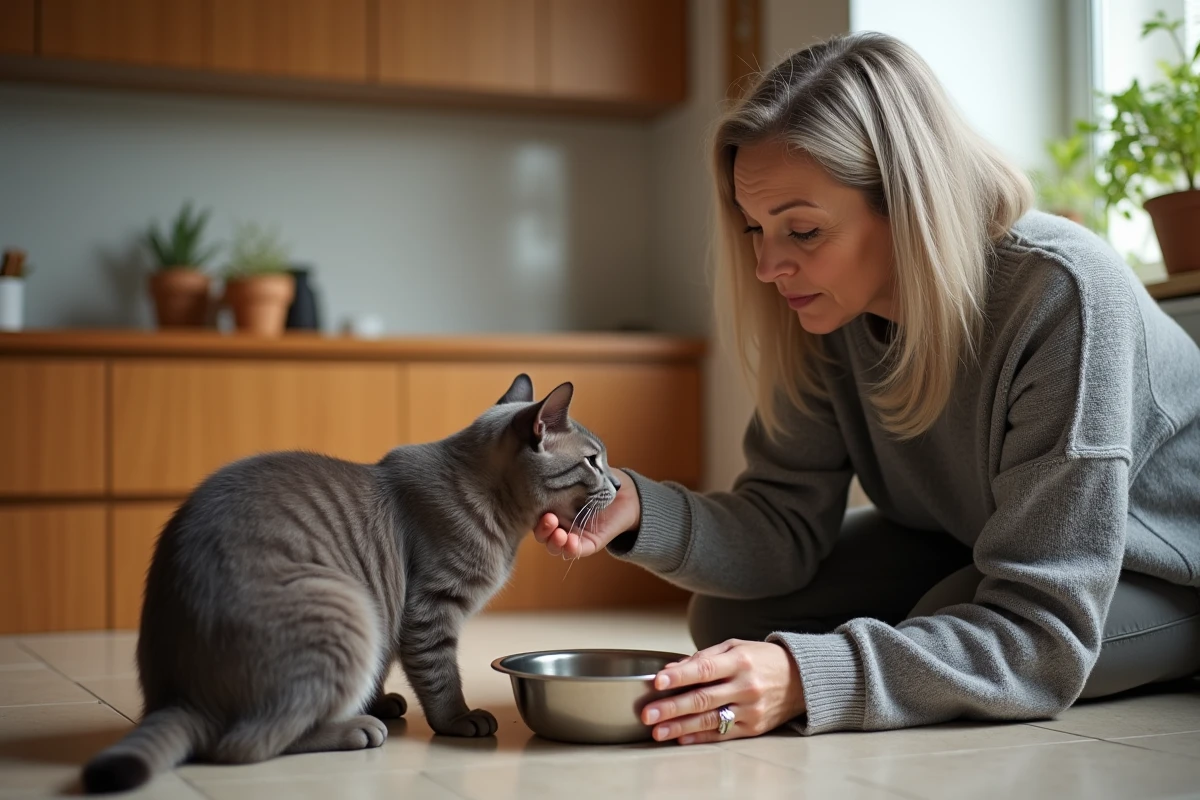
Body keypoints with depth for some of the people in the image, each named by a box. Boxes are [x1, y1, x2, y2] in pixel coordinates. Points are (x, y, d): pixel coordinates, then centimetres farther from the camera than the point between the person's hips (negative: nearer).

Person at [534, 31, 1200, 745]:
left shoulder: (1063, 297, -36)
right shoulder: (829, 306, -17)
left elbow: (1044, 636, -38)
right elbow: (788, 526, -15)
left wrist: (807, 681, -49)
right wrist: (639, 512, -35)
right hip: (964, 548, 5)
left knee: (941, 642, -31)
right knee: (729, 618, -9)